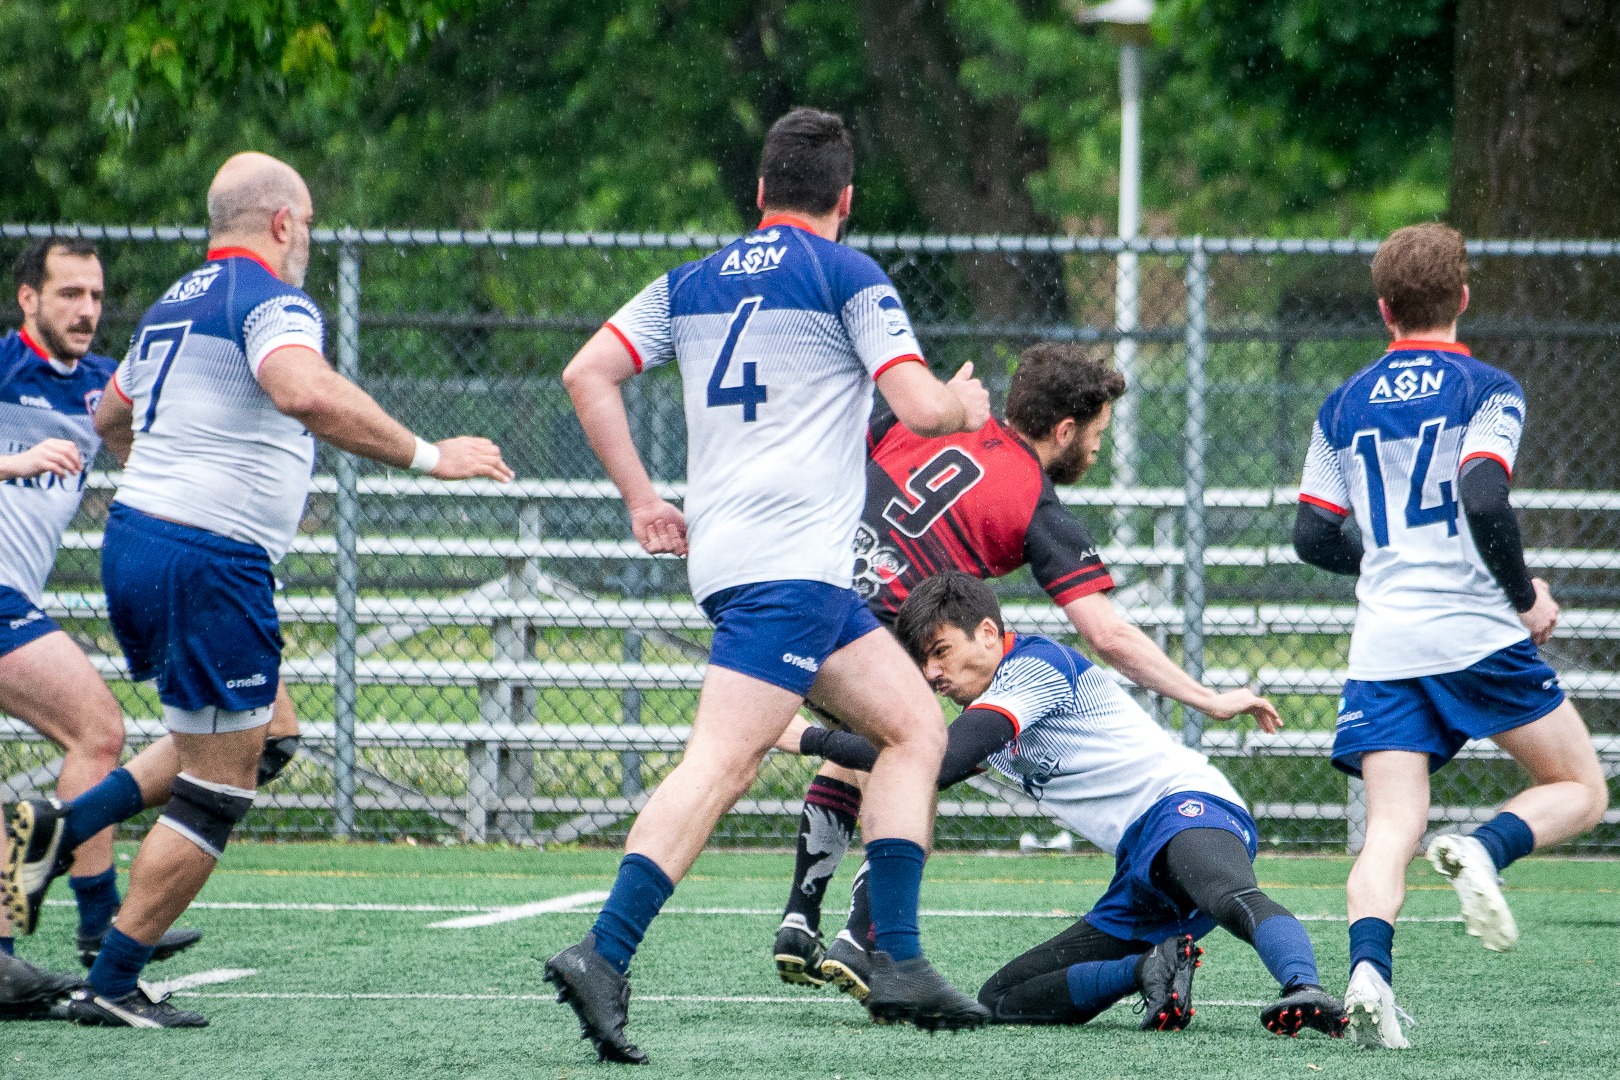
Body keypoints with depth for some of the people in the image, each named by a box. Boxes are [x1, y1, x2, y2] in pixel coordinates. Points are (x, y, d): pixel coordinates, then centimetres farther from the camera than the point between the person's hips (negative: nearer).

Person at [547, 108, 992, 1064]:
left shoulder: (691, 283, 18)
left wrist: (641, 499, 16)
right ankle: (603, 957, -31)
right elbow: (921, 408, -8)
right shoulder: (848, 277, -1)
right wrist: (967, 404, 14)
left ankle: (898, 960, 7)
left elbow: (588, 375, 12)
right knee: (724, 761, -18)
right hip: (791, 559, -8)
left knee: (917, 724, 14)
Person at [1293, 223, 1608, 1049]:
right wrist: (1526, 595, -3)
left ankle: (1368, 969, -30)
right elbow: (1483, 500, -16)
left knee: (1391, 830, -3)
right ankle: (1484, 850, -20)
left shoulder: (1344, 406, 15)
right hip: (1478, 637, -4)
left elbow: (1313, 536, 14)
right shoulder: (1486, 391, 0)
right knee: (1579, 790, 10)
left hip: (1382, 645, 4)